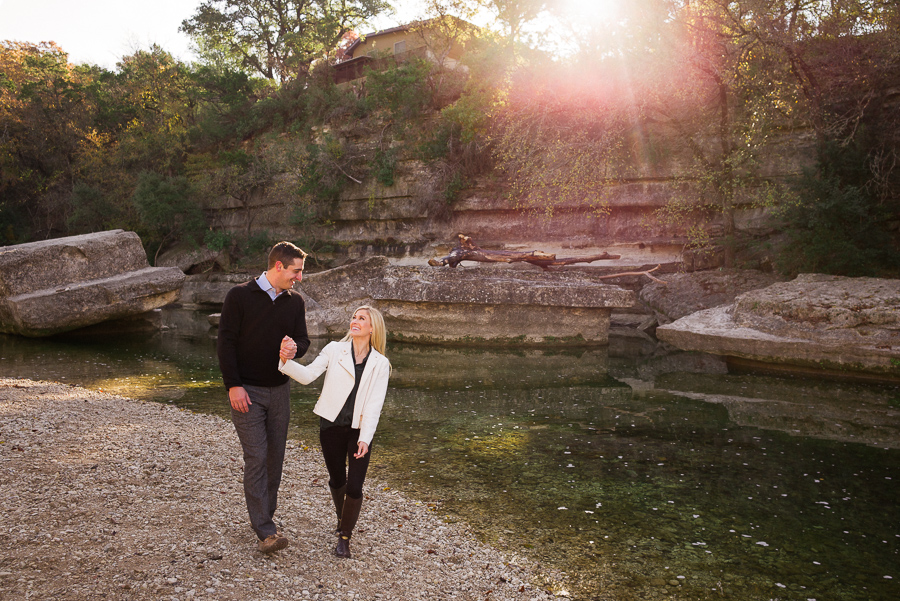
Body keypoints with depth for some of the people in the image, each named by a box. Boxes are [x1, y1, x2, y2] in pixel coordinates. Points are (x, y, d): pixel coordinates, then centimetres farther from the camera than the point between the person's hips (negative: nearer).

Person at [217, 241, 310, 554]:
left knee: (275, 456, 10)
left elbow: (303, 340, 9)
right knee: (256, 458, -8)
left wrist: (293, 348, -16)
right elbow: (225, 342, -7)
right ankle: (265, 530, -5)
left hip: (279, 389, 5)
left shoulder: (295, 301, 6)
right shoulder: (239, 296, -7)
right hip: (247, 391, -5)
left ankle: (264, 515, 26)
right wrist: (233, 386, -13)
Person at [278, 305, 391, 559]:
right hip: (331, 426, 1)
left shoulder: (380, 364, -2)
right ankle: (342, 518, 46)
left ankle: (345, 537, 18)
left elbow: (374, 404, -7)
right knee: (336, 480, 15)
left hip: (359, 430, -1)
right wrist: (286, 361, -30)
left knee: (354, 486, -4)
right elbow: (308, 374, -11)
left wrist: (365, 438, -16)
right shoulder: (334, 350, -1)